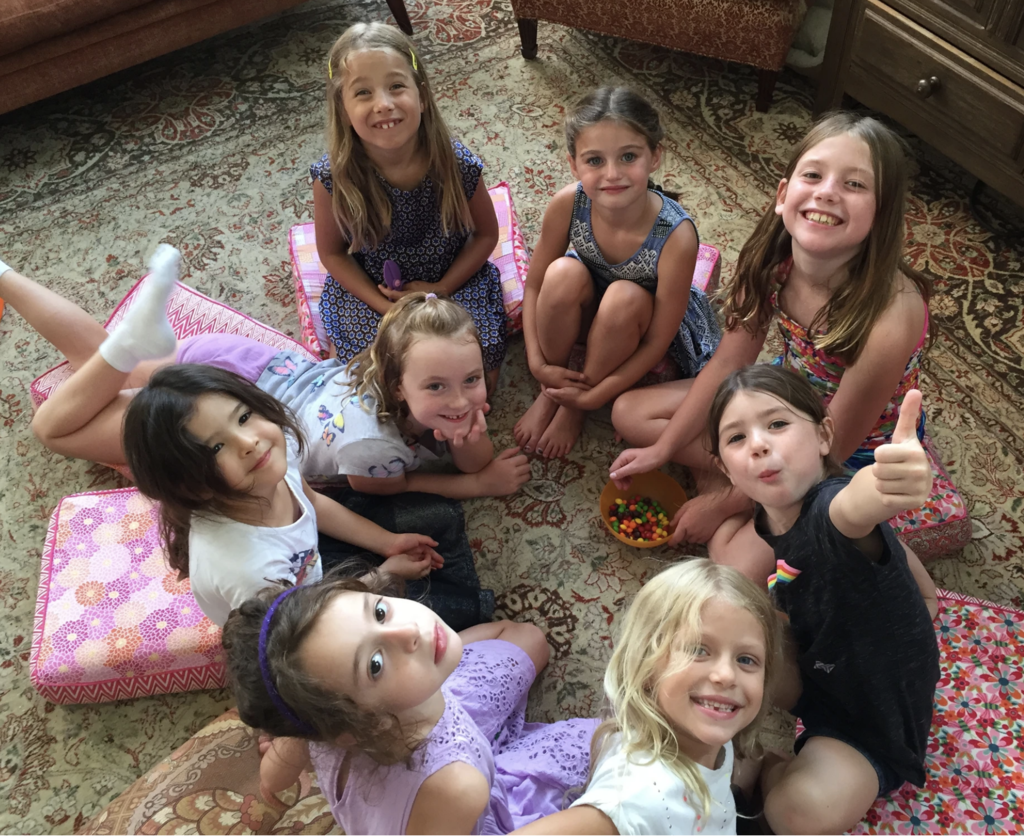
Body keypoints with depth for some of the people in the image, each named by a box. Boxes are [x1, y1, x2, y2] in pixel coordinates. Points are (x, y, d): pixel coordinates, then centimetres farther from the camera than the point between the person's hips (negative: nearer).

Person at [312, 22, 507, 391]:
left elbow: (486, 234, -5)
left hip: (453, 281, 1)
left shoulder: (456, 164, -22)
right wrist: (387, 308, -16)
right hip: (368, 290, 0)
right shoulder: (334, 178, -22)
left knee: (479, 383, -13)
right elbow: (332, 253, -7)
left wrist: (441, 289, -15)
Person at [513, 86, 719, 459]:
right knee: (563, 272, -31)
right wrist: (538, 364, -20)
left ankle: (574, 409, -10)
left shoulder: (677, 236, -35)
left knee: (624, 297, -35)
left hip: (638, 321, -2)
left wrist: (594, 396, -21)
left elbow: (657, 341, -25)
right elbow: (534, 285, -13)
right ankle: (550, 394, -7)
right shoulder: (567, 204, -29)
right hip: (583, 312, 2)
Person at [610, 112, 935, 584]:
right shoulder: (773, 261, -21)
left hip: (855, 454, -5)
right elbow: (728, 363, -6)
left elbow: (825, 453, -26)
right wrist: (663, 449, -4)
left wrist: (723, 503, -17)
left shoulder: (889, 318, -37)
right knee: (630, 412, 2)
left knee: (739, 569, -22)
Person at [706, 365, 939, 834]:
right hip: (812, 668, 8)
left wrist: (878, 488, -82)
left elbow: (850, 510, -62)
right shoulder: (768, 522, -9)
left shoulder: (826, 507, -32)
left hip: (874, 714, -8)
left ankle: (766, 766, 2)